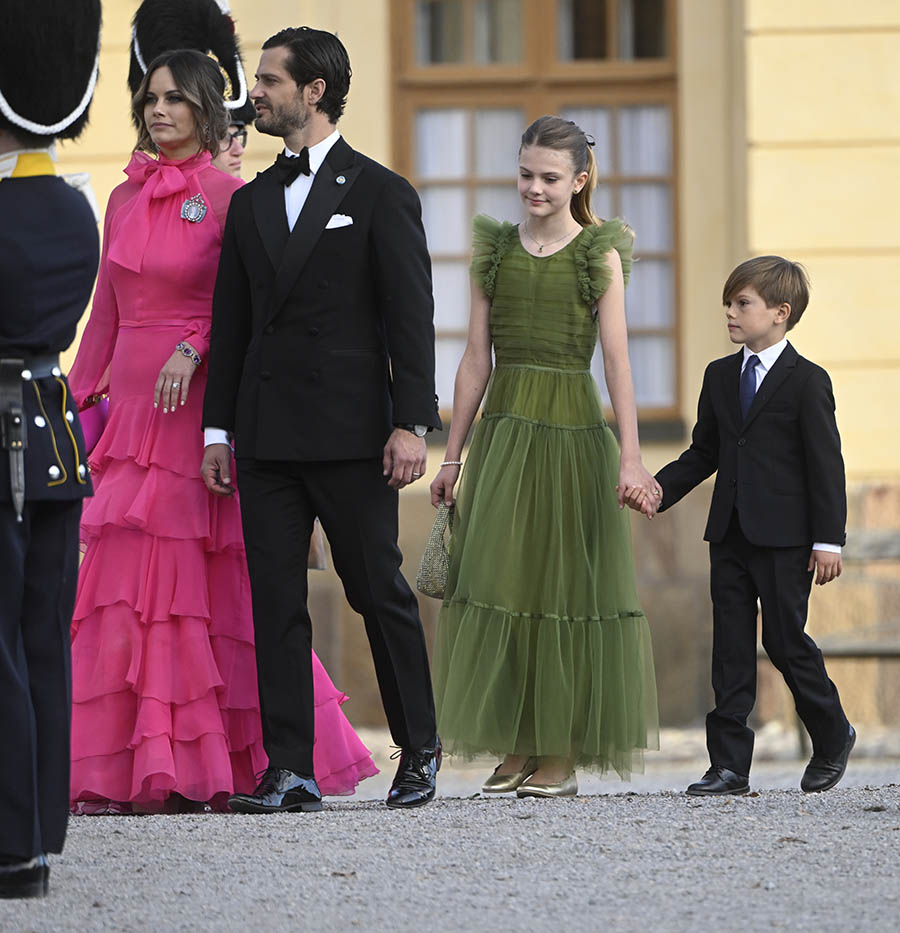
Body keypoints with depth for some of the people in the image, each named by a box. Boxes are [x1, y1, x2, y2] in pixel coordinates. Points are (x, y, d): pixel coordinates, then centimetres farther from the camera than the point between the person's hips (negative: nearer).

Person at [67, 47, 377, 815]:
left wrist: (194, 348, -22)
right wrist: (77, 399, 18)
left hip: (198, 408, -6)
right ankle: (139, 773, 2)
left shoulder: (228, 196, -3)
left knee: (206, 587, -5)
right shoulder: (126, 199, 15)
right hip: (131, 406, 6)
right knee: (129, 584, 0)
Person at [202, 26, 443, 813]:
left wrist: (411, 423, -12)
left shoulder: (381, 195, 0)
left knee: (380, 592, 2)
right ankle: (289, 770, 1)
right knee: (276, 601, 0)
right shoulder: (251, 203, 15)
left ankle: (419, 750, 16)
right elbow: (230, 325, 16)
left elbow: (411, 318, -4)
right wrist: (218, 429, 9)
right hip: (266, 437, 5)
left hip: (349, 431, -5)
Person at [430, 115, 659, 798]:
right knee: (498, 581, 0)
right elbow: (476, 360, 10)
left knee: (566, 582, 0)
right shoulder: (495, 252, 9)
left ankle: (561, 756, 5)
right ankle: (516, 750, 7)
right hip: (503, 429, 3)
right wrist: (453, 455, 8)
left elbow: (618, 360, -7)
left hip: (573, 434, -3)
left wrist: (630, 456, -15)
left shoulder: (600, 256, 0)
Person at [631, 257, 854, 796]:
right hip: (730, 536, 6)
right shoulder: (720, 377, 12)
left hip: (785, 539, -6)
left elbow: (826, 463, -7)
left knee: (786, 639, -1)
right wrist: (661, 491, 1)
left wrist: (828, 539, -11)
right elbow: (704, 452, 17)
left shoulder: (807, 381, -6)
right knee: (731, 648, 3)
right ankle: (730, 765, 3)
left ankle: (833, 737, 21)